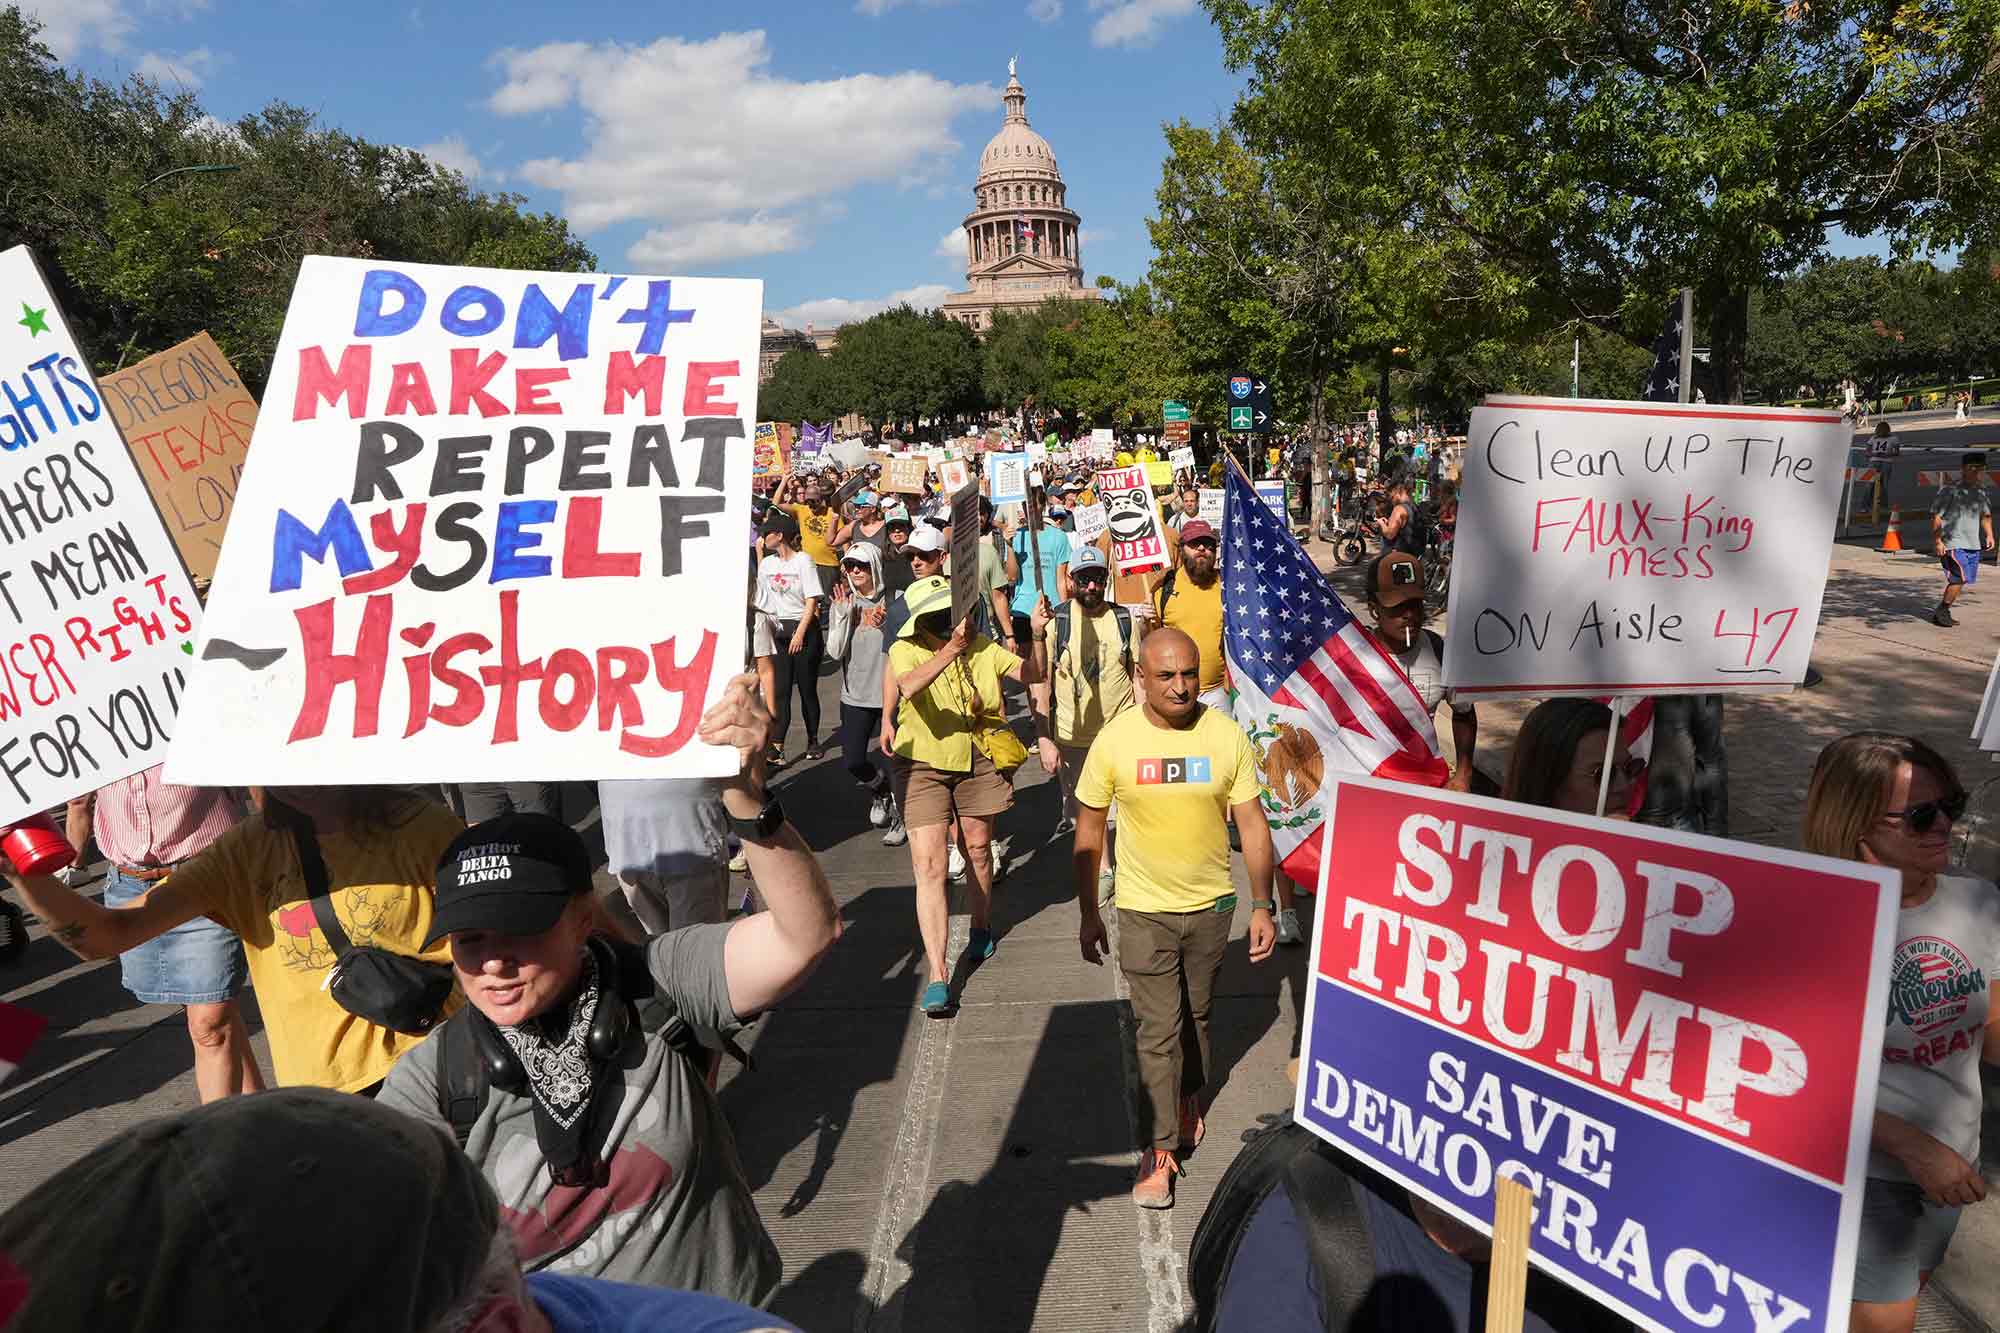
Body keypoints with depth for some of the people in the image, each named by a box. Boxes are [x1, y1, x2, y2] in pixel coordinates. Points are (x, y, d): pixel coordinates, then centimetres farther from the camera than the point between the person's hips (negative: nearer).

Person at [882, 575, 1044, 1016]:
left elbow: (1031, 674, -4)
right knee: (928, 866, -11)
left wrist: (1036, 632, -20)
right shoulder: (905, 650, -15)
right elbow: (908, 685, -38)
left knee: (979, 847, 19)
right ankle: (937, 975, -9)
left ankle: (981, 928, 46)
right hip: (923, 764, -3)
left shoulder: (981, 646, -4)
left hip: (977, 761, 3)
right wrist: (951, 650, -50)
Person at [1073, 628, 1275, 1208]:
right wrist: (1088, 914, 0)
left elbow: (1252, 824, -2)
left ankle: (1189, 1098, 46)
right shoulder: (1116, 739, -13)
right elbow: (1089, 831, -3)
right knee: (1159, 1029, -1)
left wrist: (1263, 906, -4)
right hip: (1144, 910, -2)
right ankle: (1158, 1151, 13)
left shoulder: (1227, 736, -10)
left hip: (1212, 904, 2)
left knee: (1196, 1013, 20)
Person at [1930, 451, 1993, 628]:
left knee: (1961, 580, 7)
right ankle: (1941, 611, -3)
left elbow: (1986, 515, 25)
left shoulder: (1981, 491, 14)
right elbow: (1936, 516, -9)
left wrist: (1989, 535, 10)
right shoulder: (1951, 490, -8)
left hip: (1974, 545, 7)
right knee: (1960, 577, -16)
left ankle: (1943, 613, 18)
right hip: (1953, 543, -7)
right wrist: (1937, 541, -13)